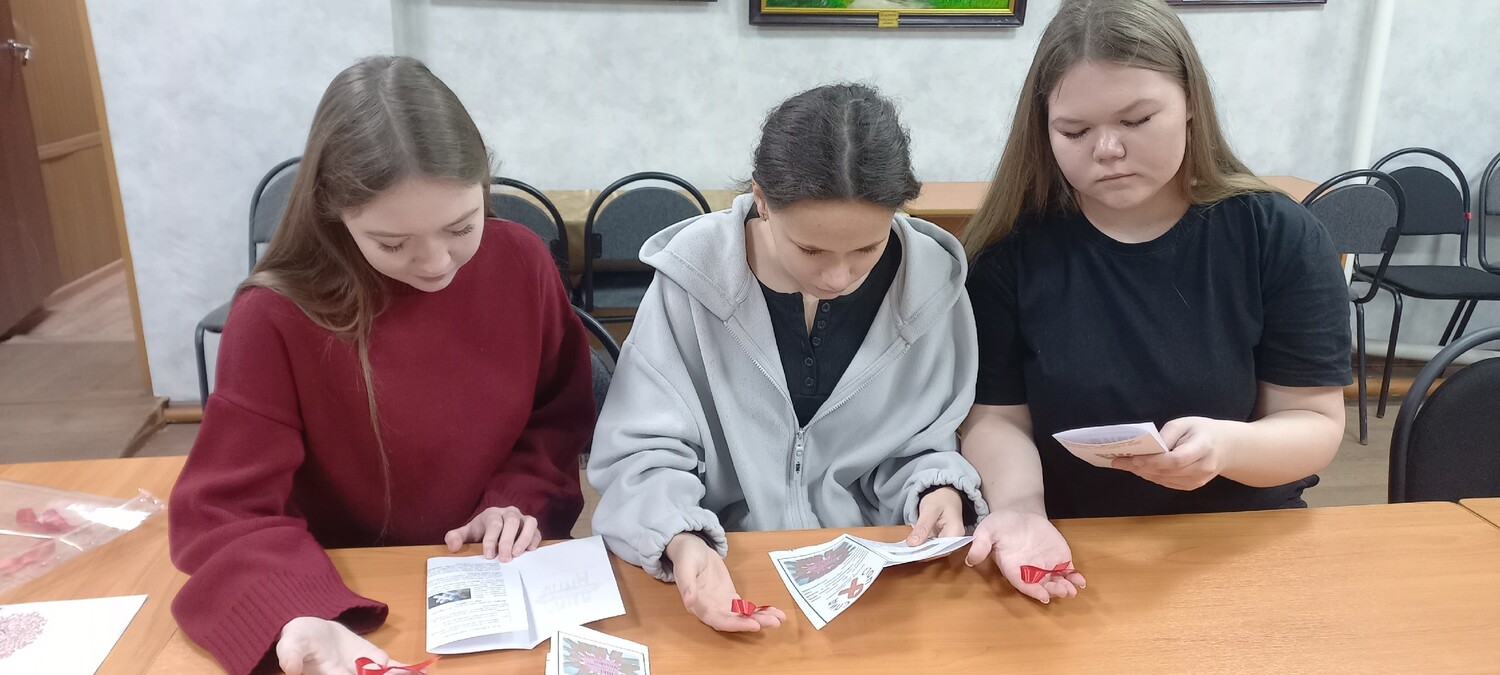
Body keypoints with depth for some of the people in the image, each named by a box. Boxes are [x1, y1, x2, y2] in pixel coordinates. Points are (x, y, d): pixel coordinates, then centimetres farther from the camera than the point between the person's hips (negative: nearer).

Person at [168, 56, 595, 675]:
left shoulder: (520, 261, -9)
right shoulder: (277, 317, -17)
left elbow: (560, 414, 5)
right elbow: (222, 512, -15)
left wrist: (522, 498, -11)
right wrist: (298, 619, -31)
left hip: (504, 575, 1)